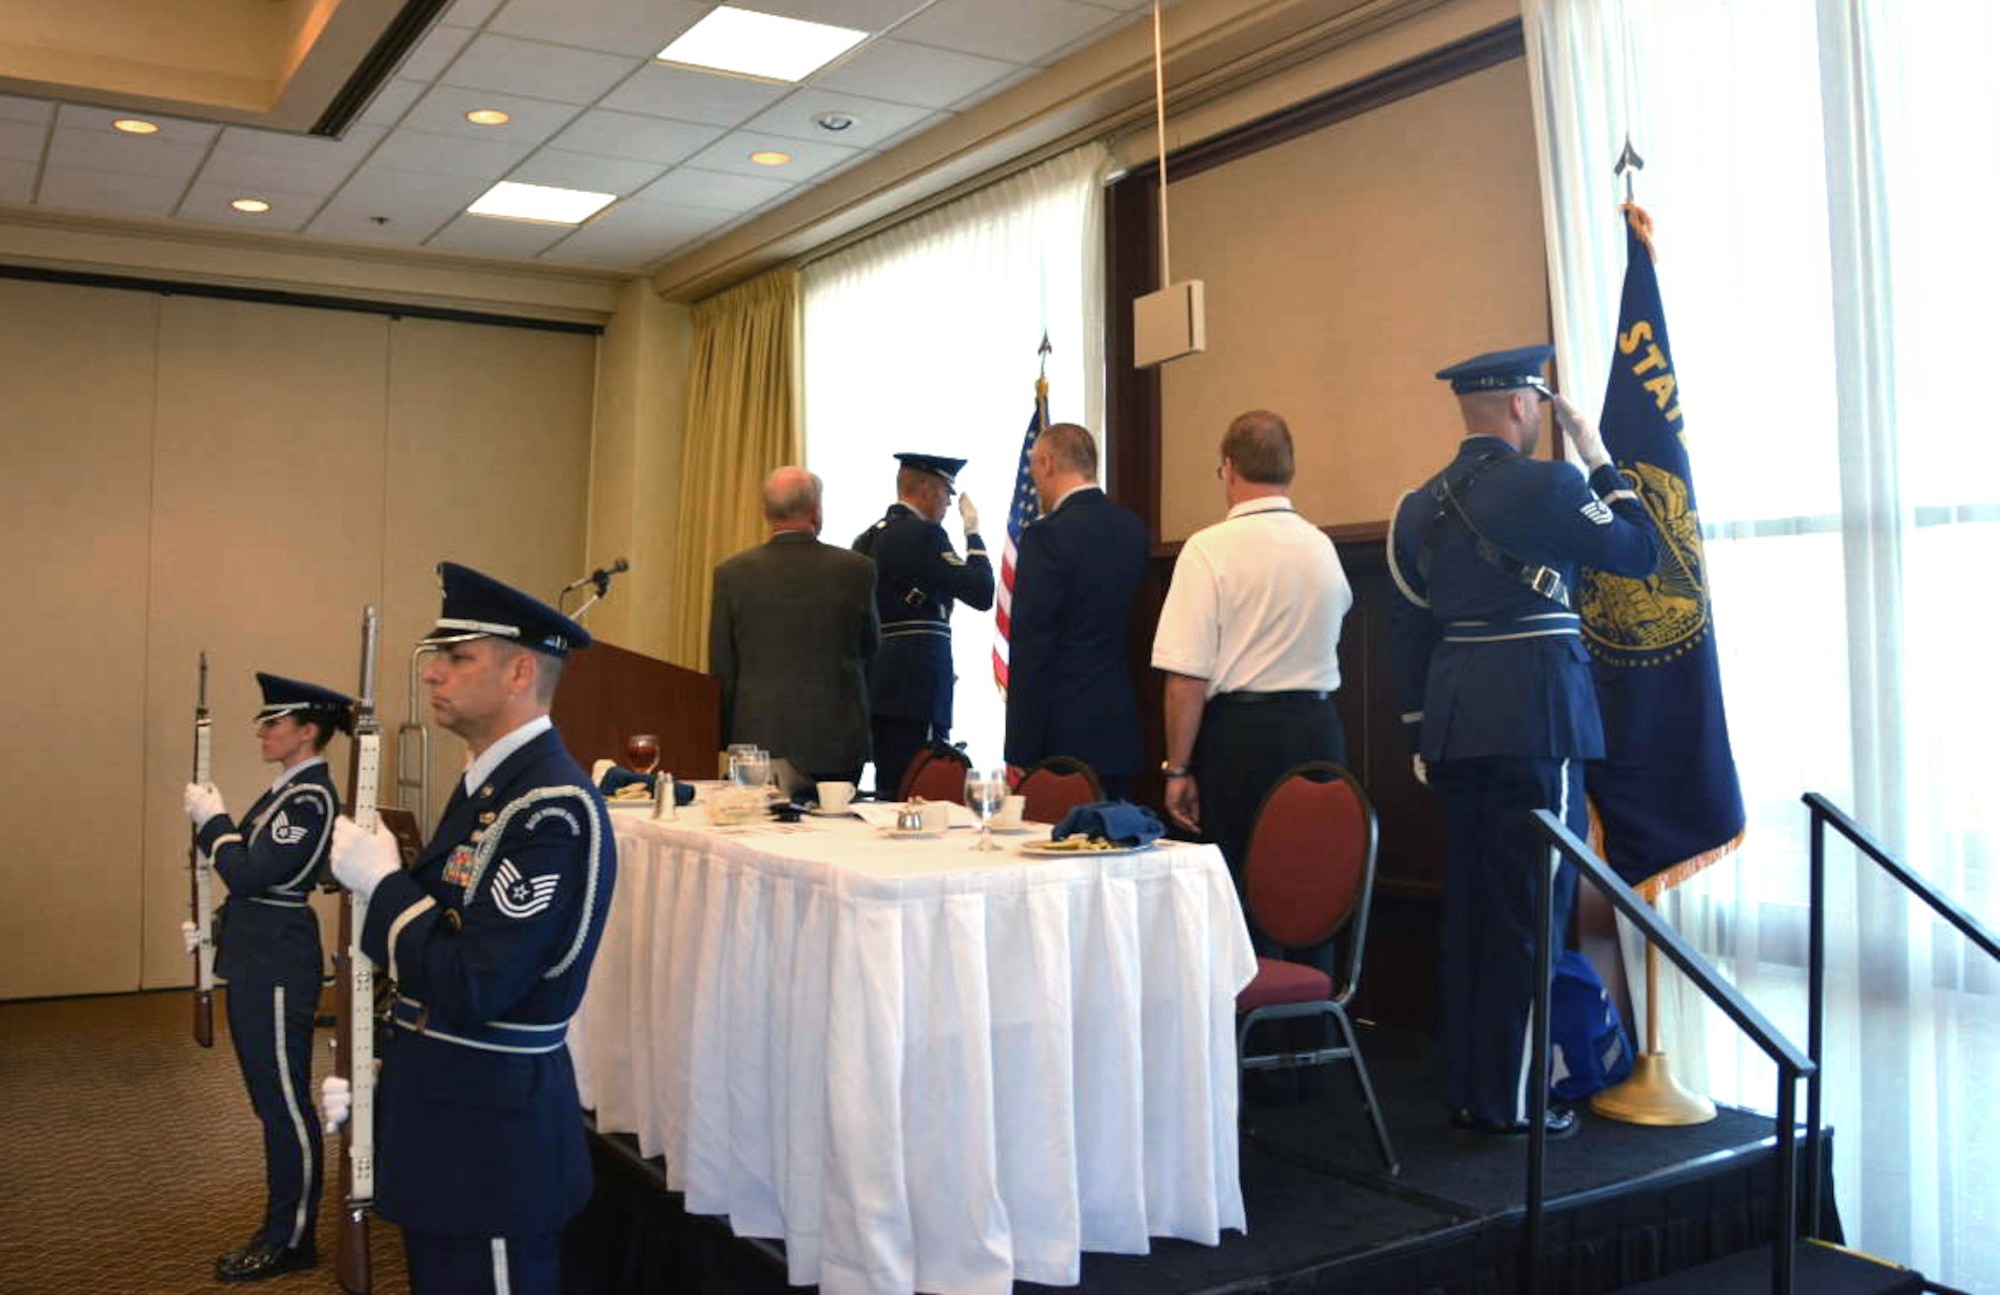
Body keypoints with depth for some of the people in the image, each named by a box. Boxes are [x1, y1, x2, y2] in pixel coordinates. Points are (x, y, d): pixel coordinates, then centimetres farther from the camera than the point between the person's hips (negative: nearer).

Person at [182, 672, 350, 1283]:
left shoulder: (311, 797, -17)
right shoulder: (288, 789, 13)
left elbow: (251, 873, -22)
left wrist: (211, 818, -11)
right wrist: (215, 928, 13)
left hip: (279, 966, -10)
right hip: (257, 959, 10)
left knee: (285, 1102, 0)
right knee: (273, 1099, 17)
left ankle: (291, 1239, 11)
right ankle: (284, 1224, 28)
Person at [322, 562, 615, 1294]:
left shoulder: (550, 810, -24)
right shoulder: (489, 786, 8)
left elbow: (472, 988, -27)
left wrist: (382, 881, -17)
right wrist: (372, 1069, 11)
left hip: (493, 1135, -9)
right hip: (444, 1112, 9)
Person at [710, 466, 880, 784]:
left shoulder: (732, 573, -2)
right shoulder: (856, 569, -4)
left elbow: (721, 670, 2)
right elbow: (870, 650, 8)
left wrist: (728, 742, 11)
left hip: (758, 738, 1)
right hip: (836, 743, 0)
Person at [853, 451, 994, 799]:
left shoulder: (866, 539, 16)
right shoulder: (924, 535, -11)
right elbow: (981, 594, -13)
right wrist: (973, 532, -2)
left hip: (875, 686, 9)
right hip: (916, 688, -9)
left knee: (888, 790, 13)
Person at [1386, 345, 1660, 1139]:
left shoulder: (1420, 506, 11)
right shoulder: (1546, 485, -9)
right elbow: (1640, 552, 2)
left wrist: (1422, 732, 18)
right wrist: (1601, 460, 10)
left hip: (1454, 729, 7)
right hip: (1536, 718, -7)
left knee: (1469, 907, 13)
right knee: (1529, 911, 0)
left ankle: (1466, 1090, 21)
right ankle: (1509, 1101, 5)